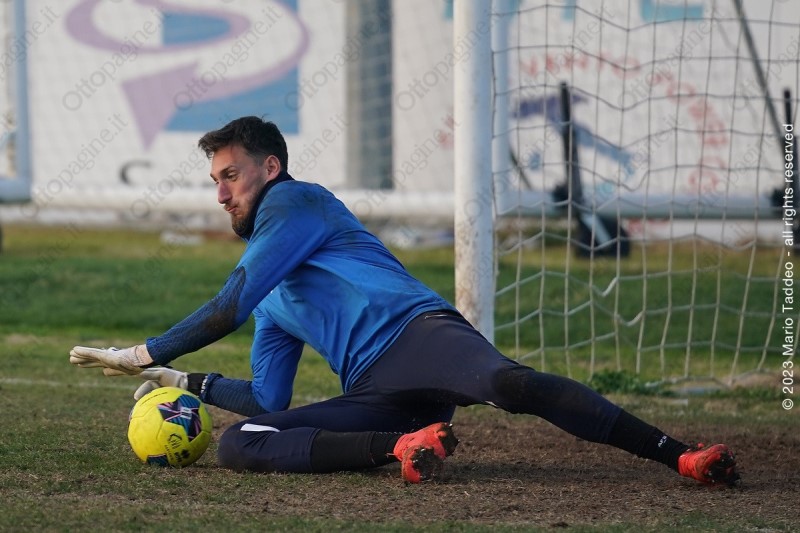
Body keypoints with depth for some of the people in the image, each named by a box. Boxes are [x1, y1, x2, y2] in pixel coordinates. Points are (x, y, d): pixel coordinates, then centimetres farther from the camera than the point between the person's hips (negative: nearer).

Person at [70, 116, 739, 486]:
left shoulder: (295, 202, 11)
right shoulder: (273, 306, 35)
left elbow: (228, 309, 2)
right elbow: (268, 400, 37)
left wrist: (144, 354, 10)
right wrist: (186, 381, 34)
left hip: (420, 334, -7)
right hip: (372, 394, 7)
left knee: (511, 383, -39)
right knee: (238, 443, -16)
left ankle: (684, 455, -45)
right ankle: (403, 447, -33)